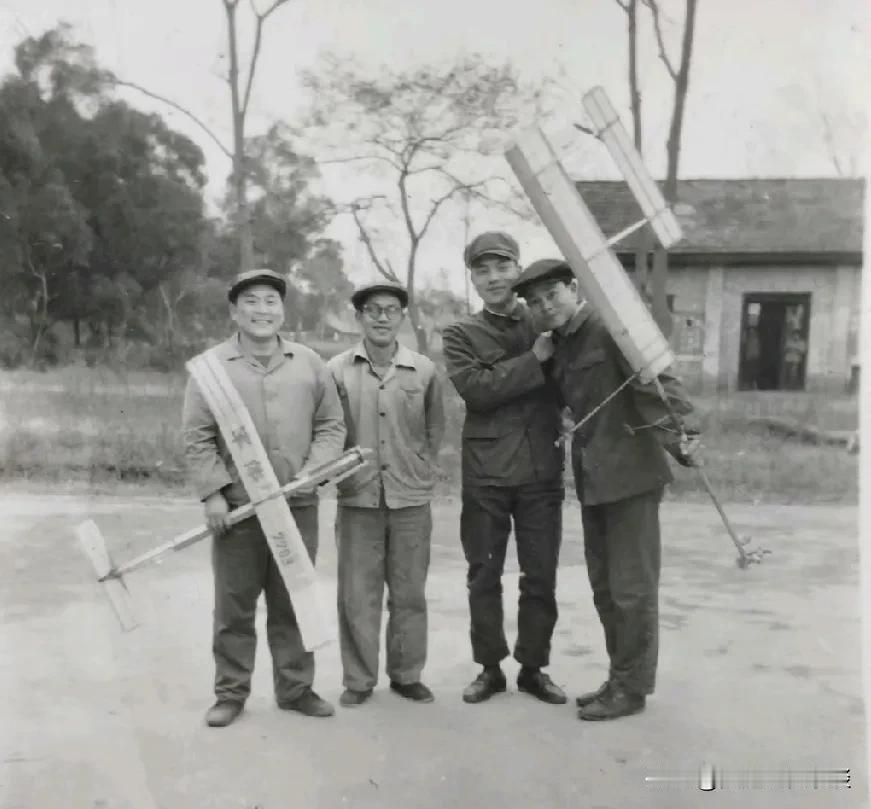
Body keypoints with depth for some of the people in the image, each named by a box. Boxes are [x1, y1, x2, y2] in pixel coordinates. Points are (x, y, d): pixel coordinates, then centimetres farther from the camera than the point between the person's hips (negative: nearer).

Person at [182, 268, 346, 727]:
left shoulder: (310, 364, 7)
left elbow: (331, 425, 8)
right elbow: (197, 438, -2)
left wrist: (314, 468, -7)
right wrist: (213, 492, -10)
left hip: (298, 505, 2)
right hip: (236, 506, -2)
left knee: (293, 602, 11)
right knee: (233, 605, 6)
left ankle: (295, 688, 25)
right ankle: (230, 693, 22)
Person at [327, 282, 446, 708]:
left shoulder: (424, 370, 0)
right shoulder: (337, 370, -3)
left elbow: (435, 428, 10)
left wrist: (422, 471, 6)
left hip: (411, 498, 1)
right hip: (357, 498, -1)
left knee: (409, 593, 11)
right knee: (357, 594, 6)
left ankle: (406, 674, 27)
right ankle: (358, 679, 20)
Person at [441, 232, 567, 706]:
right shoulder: (461, 335, 4)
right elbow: (476, 389, -13)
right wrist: (535, 359, -15)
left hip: (542, 469, 1)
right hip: (485, 472, -1)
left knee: (541, 577, 7)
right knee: (484, 576, 7)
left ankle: (533, 667, 24)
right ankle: (490, 667, 23)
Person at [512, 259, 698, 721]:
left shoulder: (611, 327, -11)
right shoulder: (556, 346, 12)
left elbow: (656, 379, -19)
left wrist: (679, 432, -30)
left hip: (630, 475, -8)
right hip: (591, 481, 8)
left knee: (631, 587, 1)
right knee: (604, 587, 16)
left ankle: (632, 689, 15)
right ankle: (620, 678, 30)